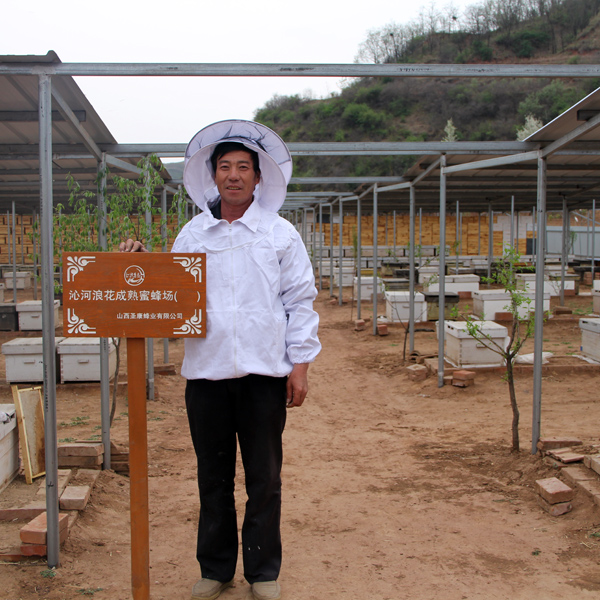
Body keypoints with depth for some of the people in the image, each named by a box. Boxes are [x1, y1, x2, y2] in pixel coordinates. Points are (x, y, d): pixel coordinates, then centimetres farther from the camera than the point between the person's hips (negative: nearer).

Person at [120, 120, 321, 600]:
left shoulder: (280, 233, 4)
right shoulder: (192, 235, 10)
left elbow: (300, 301, 3)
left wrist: (300, 364, -3)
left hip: (263, 371, -2)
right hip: (206, 370, 2)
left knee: (264, 478, 7)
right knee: (213, 476, 12)